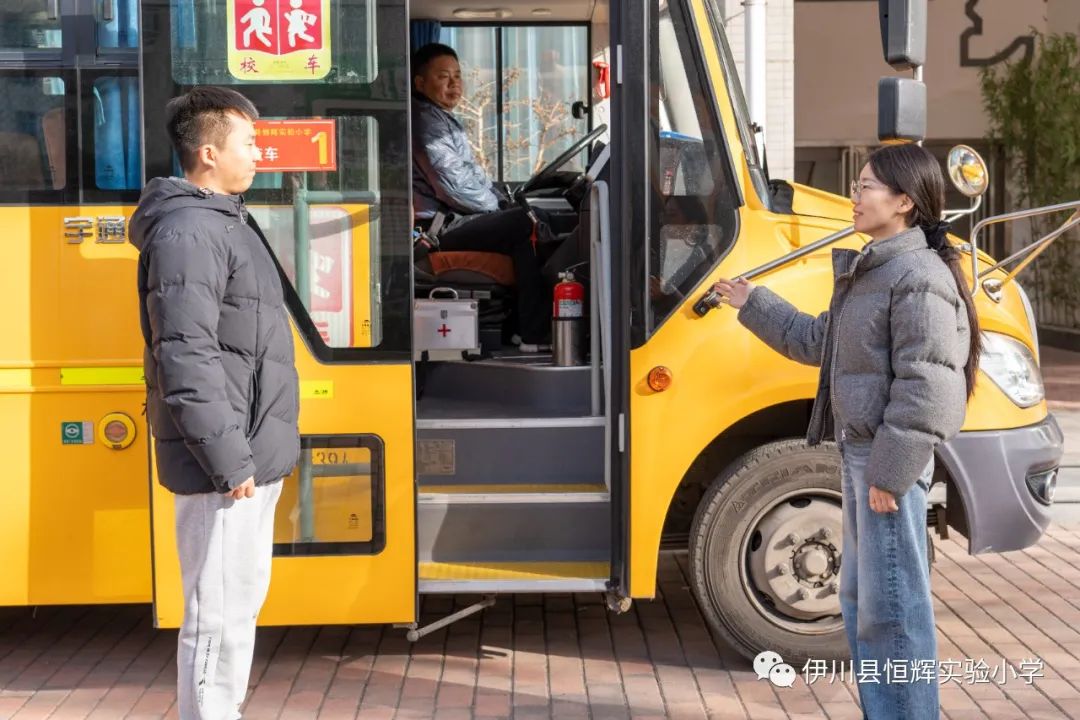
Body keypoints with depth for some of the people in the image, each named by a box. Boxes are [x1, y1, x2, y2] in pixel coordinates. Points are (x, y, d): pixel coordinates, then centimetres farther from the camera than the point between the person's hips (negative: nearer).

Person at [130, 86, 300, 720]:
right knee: (220, 613, -3)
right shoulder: (189, 231, -16)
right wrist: (229, 460, -23)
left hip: (253, 454, 10)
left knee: (241, 602, 18)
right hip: (231, 461, -10)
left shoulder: (224, 222, 17)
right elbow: (186, 358, -24)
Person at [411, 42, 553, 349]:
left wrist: (506, 202, 10)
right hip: (438, 228, -10)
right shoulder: (426, 123, -11)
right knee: (526, 225, -23)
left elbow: (475, 175, 25)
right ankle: (534, 338, -24)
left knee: (535, 221, -2)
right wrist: (501, 208, -6)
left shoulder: (445, 120, 22)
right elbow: (455, 187, -18)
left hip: (453, 219, 10)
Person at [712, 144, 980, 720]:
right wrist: (752, 303, 25)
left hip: (889, 459, -10)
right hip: (859, 451, 10)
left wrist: (890, 472, -21)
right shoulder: (867, 272, 13)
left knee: (892, 604, -3)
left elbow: (926, 390, -21)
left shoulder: (920, 278, -17)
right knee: (860, 597, 18)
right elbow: (817, 341, 24)